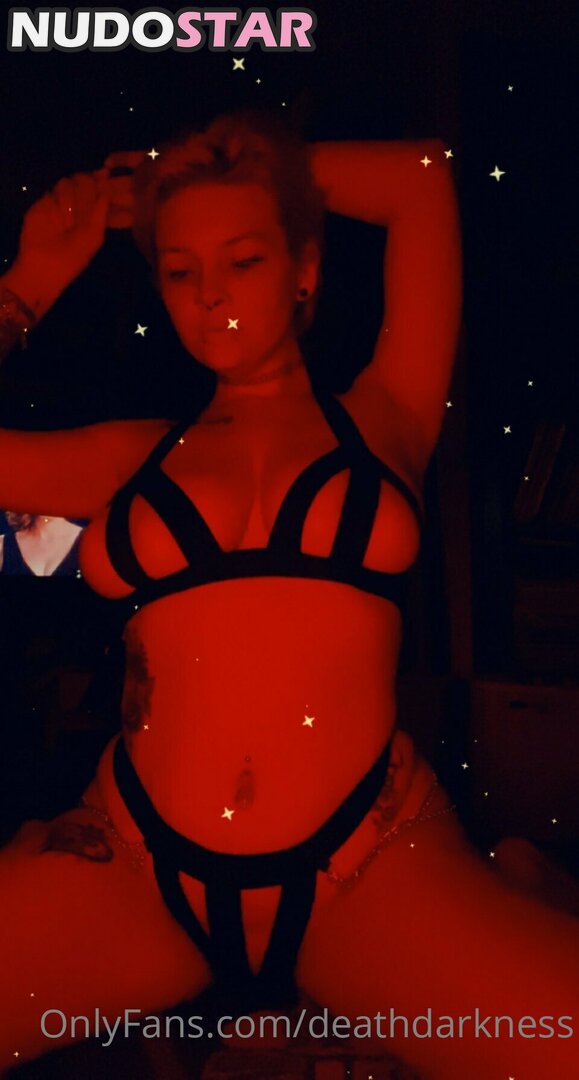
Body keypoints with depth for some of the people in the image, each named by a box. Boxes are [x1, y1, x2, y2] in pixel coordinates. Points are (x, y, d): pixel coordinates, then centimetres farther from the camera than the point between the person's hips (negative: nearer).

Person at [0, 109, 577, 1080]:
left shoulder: (383, 418, 14)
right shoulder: (131, 457, 18)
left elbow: (424, 173, 14)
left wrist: (271, 163, 25)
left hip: (372, 868, -2)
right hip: (133, 869, 2)